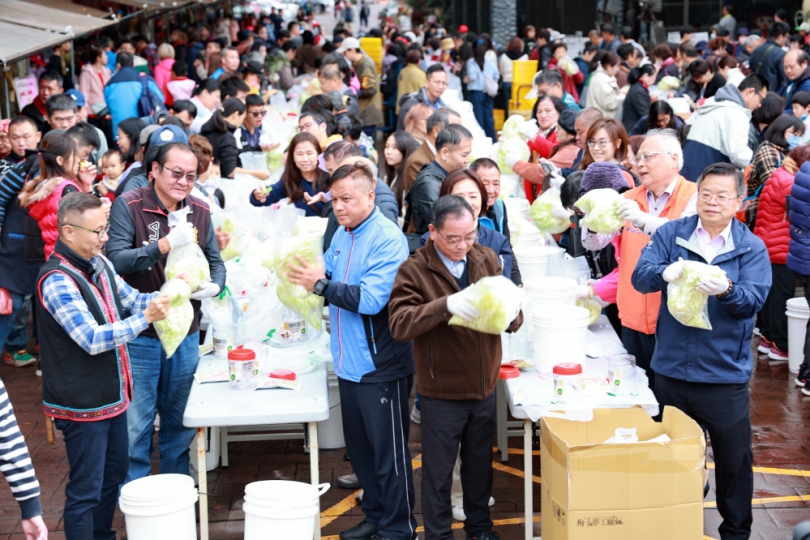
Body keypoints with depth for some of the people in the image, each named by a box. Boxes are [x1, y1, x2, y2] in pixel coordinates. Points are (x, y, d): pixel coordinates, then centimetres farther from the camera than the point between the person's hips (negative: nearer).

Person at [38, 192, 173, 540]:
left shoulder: (98, 263, 4)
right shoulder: (57, 281, -23)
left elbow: (131, 299, 14)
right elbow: (93, 340, -27)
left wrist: (164, 297, -7)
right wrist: (146, 318, -28)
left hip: (112, 395, 9)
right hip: (82, 405, -9)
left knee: (114, 475, 22)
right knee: (85, 491, 1)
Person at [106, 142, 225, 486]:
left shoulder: (199, 212, 4)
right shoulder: (128, 206, -11)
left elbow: (215, 261, 10)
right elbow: (116, 260, -21)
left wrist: (214, 286, -12)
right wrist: (165, 244, -32)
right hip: (140, 336, -4)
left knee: (180, 422, 16)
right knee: (137, 423, 5)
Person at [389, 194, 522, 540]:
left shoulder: (487, 259, 1)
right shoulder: (414, 270, -13)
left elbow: (515, 319, 1)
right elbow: (399, 323, -26)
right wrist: (446, 306, -39)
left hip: (485, 388, 4)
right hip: (442, 394, -4)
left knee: (480, 463, 21)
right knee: (438, 471, 10)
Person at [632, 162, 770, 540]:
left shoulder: (751, 248, -1)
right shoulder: (670, 234, 1)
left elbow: (753, 299, -13)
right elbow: (640, 277, -10)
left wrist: (725, 290, -34)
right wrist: (664, 273, -33)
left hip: (724, 374, -1)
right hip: (671, 368, 2)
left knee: (734, 458, 8)